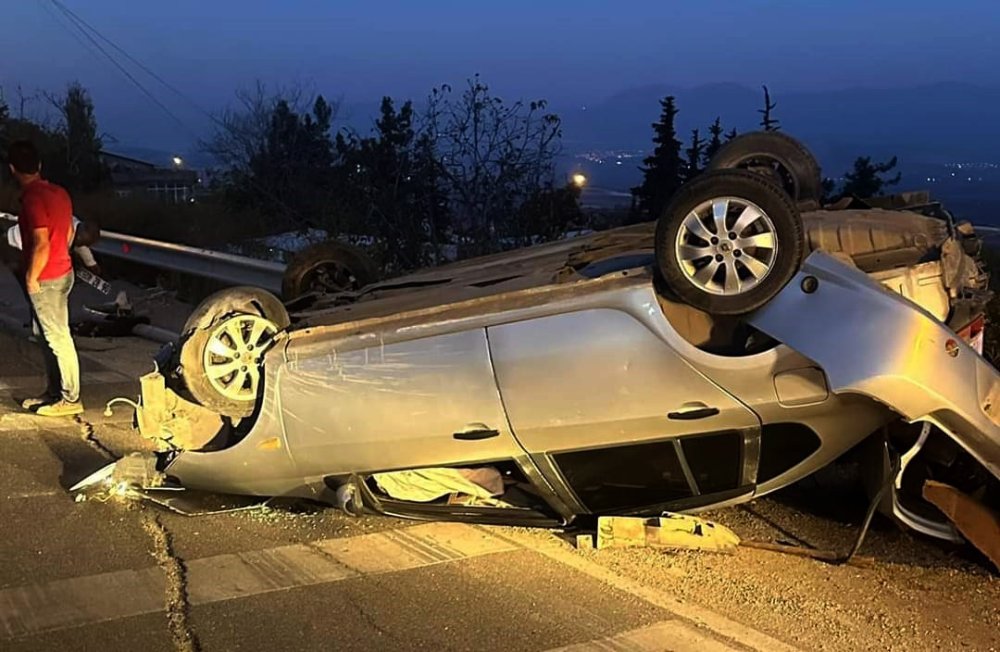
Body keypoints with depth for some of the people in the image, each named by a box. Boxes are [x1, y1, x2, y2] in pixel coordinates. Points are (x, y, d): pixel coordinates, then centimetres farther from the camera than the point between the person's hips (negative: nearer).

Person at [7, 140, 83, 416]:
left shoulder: (32, 198, -21)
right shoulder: (58, 192, 6)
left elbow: (41, 244, -24)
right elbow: (69, 231, 16)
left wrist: (31, 277, -14)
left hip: (45, 279, -9)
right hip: (62, 271, 9)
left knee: (58, 338, -1)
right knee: (48, 336, 17)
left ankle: (70, 399, 7)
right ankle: (53, 392, 26)